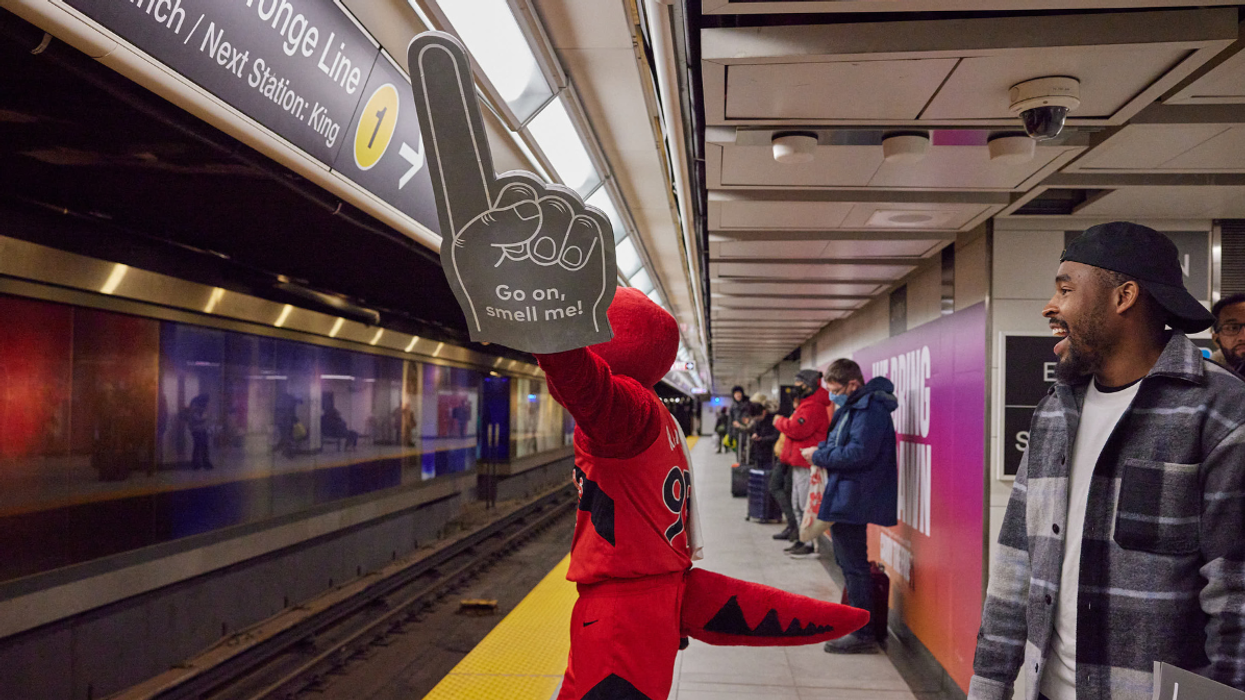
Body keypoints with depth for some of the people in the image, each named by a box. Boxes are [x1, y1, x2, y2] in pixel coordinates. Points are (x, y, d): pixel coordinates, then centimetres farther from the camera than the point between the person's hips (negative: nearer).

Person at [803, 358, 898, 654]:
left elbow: (859, 452, -26)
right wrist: (822, 451, 2)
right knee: (849, 563, 18)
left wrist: (820, 456, -16)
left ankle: (863, 635, 5)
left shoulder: (869, 409, -18)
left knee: (854, 567, -4)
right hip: (846, 498, 11)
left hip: (853, 500, -11)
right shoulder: (854, 406, 15)